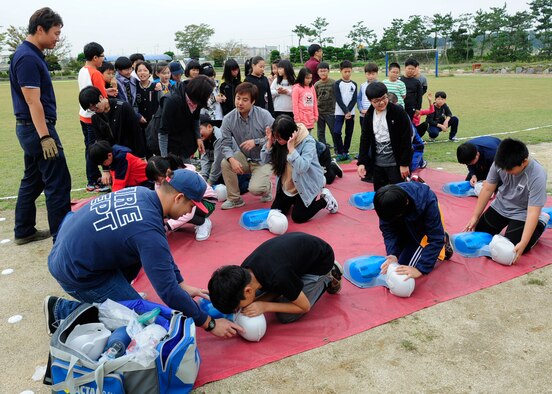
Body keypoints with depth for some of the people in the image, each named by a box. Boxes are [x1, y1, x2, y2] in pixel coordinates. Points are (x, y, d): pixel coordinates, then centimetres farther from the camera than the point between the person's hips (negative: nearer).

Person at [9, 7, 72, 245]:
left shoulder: (31, 55, 14)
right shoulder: (27, 58, -16)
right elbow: (33, 102, -22)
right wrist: (45, 137, -25)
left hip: (30, 128, 10)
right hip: (37, 127, -10)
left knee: (33, 180, 15)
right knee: (58, 182, -6)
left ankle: (24, 231, 25)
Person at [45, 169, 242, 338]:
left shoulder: (141, 193, -5)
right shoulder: (148, 230, -30)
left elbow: (162, 252, 8)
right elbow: (167, 290, -25)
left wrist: (181, 284, 11)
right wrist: (209, 324, -15)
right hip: (75, 272, -8)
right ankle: (61, 310, 5)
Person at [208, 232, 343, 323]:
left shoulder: (278, 278, -41)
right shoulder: (244, 271, -20)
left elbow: (305, 306, -22)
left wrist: (265, 306, -29)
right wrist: (254, 302, -22)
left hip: (320, 259, -6)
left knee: (286, 317, -9)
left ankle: (328, 277, 5)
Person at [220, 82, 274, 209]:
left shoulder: (264, 115, -18)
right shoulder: (228, 119, -12)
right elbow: (225, 144, -12)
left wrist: (256, 141, -30)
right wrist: (232, 159, -31)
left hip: (263, 160, -4)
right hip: (245, 158, 4)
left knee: (255, 189, -24)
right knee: (225, 163, -24)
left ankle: (267, 186, 16)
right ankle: (235, 199, -3)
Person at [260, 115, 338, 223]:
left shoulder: (308, 142, -26)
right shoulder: (278, 141, -10)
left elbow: (302, 168, -35)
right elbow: (264, 160, -7)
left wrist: (291, 148, -39)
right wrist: (269, 142, -21)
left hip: (306, 186, -6)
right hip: (287, 186, 6)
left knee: (298, 217, -6)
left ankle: (325, 200, 14)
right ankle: (293, 201, 34)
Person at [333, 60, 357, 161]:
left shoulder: (354, 84, 7)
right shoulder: (338, 84, -1)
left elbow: (354, 100, 0)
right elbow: (338, 99, -8)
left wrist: (349, 111, -13)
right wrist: (346, 111, -15)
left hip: (351, 112, 3)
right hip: (339, 112, -3)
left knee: (349, 133, 6)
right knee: (336, 132, -14)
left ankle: (345, 152, 18)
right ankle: (340, 153, -3)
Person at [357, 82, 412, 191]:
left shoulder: (398, 112, -12)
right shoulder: (369, 115, 3)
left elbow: (406, 139, -13)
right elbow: (364, 139, 6)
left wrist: (404, 163, -14)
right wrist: (362, 162, -2)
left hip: (395, 163, -5)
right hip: (377, 163, 5)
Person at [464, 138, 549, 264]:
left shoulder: (537, 176, -33)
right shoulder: (500, 163, -21)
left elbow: (532, 212, -32)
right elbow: (488, 189, -8)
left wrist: (523, 243, -36)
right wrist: (475, 216, -5)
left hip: (521, 213, -4)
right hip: (500, 206, 5)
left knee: (511, 252, -12)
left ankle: (541, 223, 11)